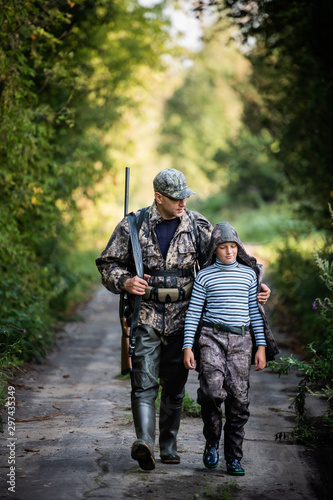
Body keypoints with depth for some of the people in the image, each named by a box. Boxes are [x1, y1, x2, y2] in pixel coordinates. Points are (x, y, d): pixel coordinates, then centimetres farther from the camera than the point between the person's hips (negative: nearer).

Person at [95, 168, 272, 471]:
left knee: (175, 386, 8)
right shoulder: (133, 226, 0)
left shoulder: (197, 226, 4)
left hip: (182, 318, 2)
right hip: (146, 317, -2)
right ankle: (145, 443, -23)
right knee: (144, 383, -13)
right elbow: (108, 264, 5)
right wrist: (124, 282, -15)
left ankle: (169, 446, 20)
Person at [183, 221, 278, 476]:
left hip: (241, 340, 2)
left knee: (238, 399, 0)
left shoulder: (249, 274, 9)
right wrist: (188, 345, -2)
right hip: (211, 338, -2)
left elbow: (255, 311, 11)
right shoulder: (205, 276, 3)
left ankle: (234, 458, 10)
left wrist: (261, 345, 6)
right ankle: (212, 443, 7)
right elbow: (193, 312, 4)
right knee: (212, 391, -18)